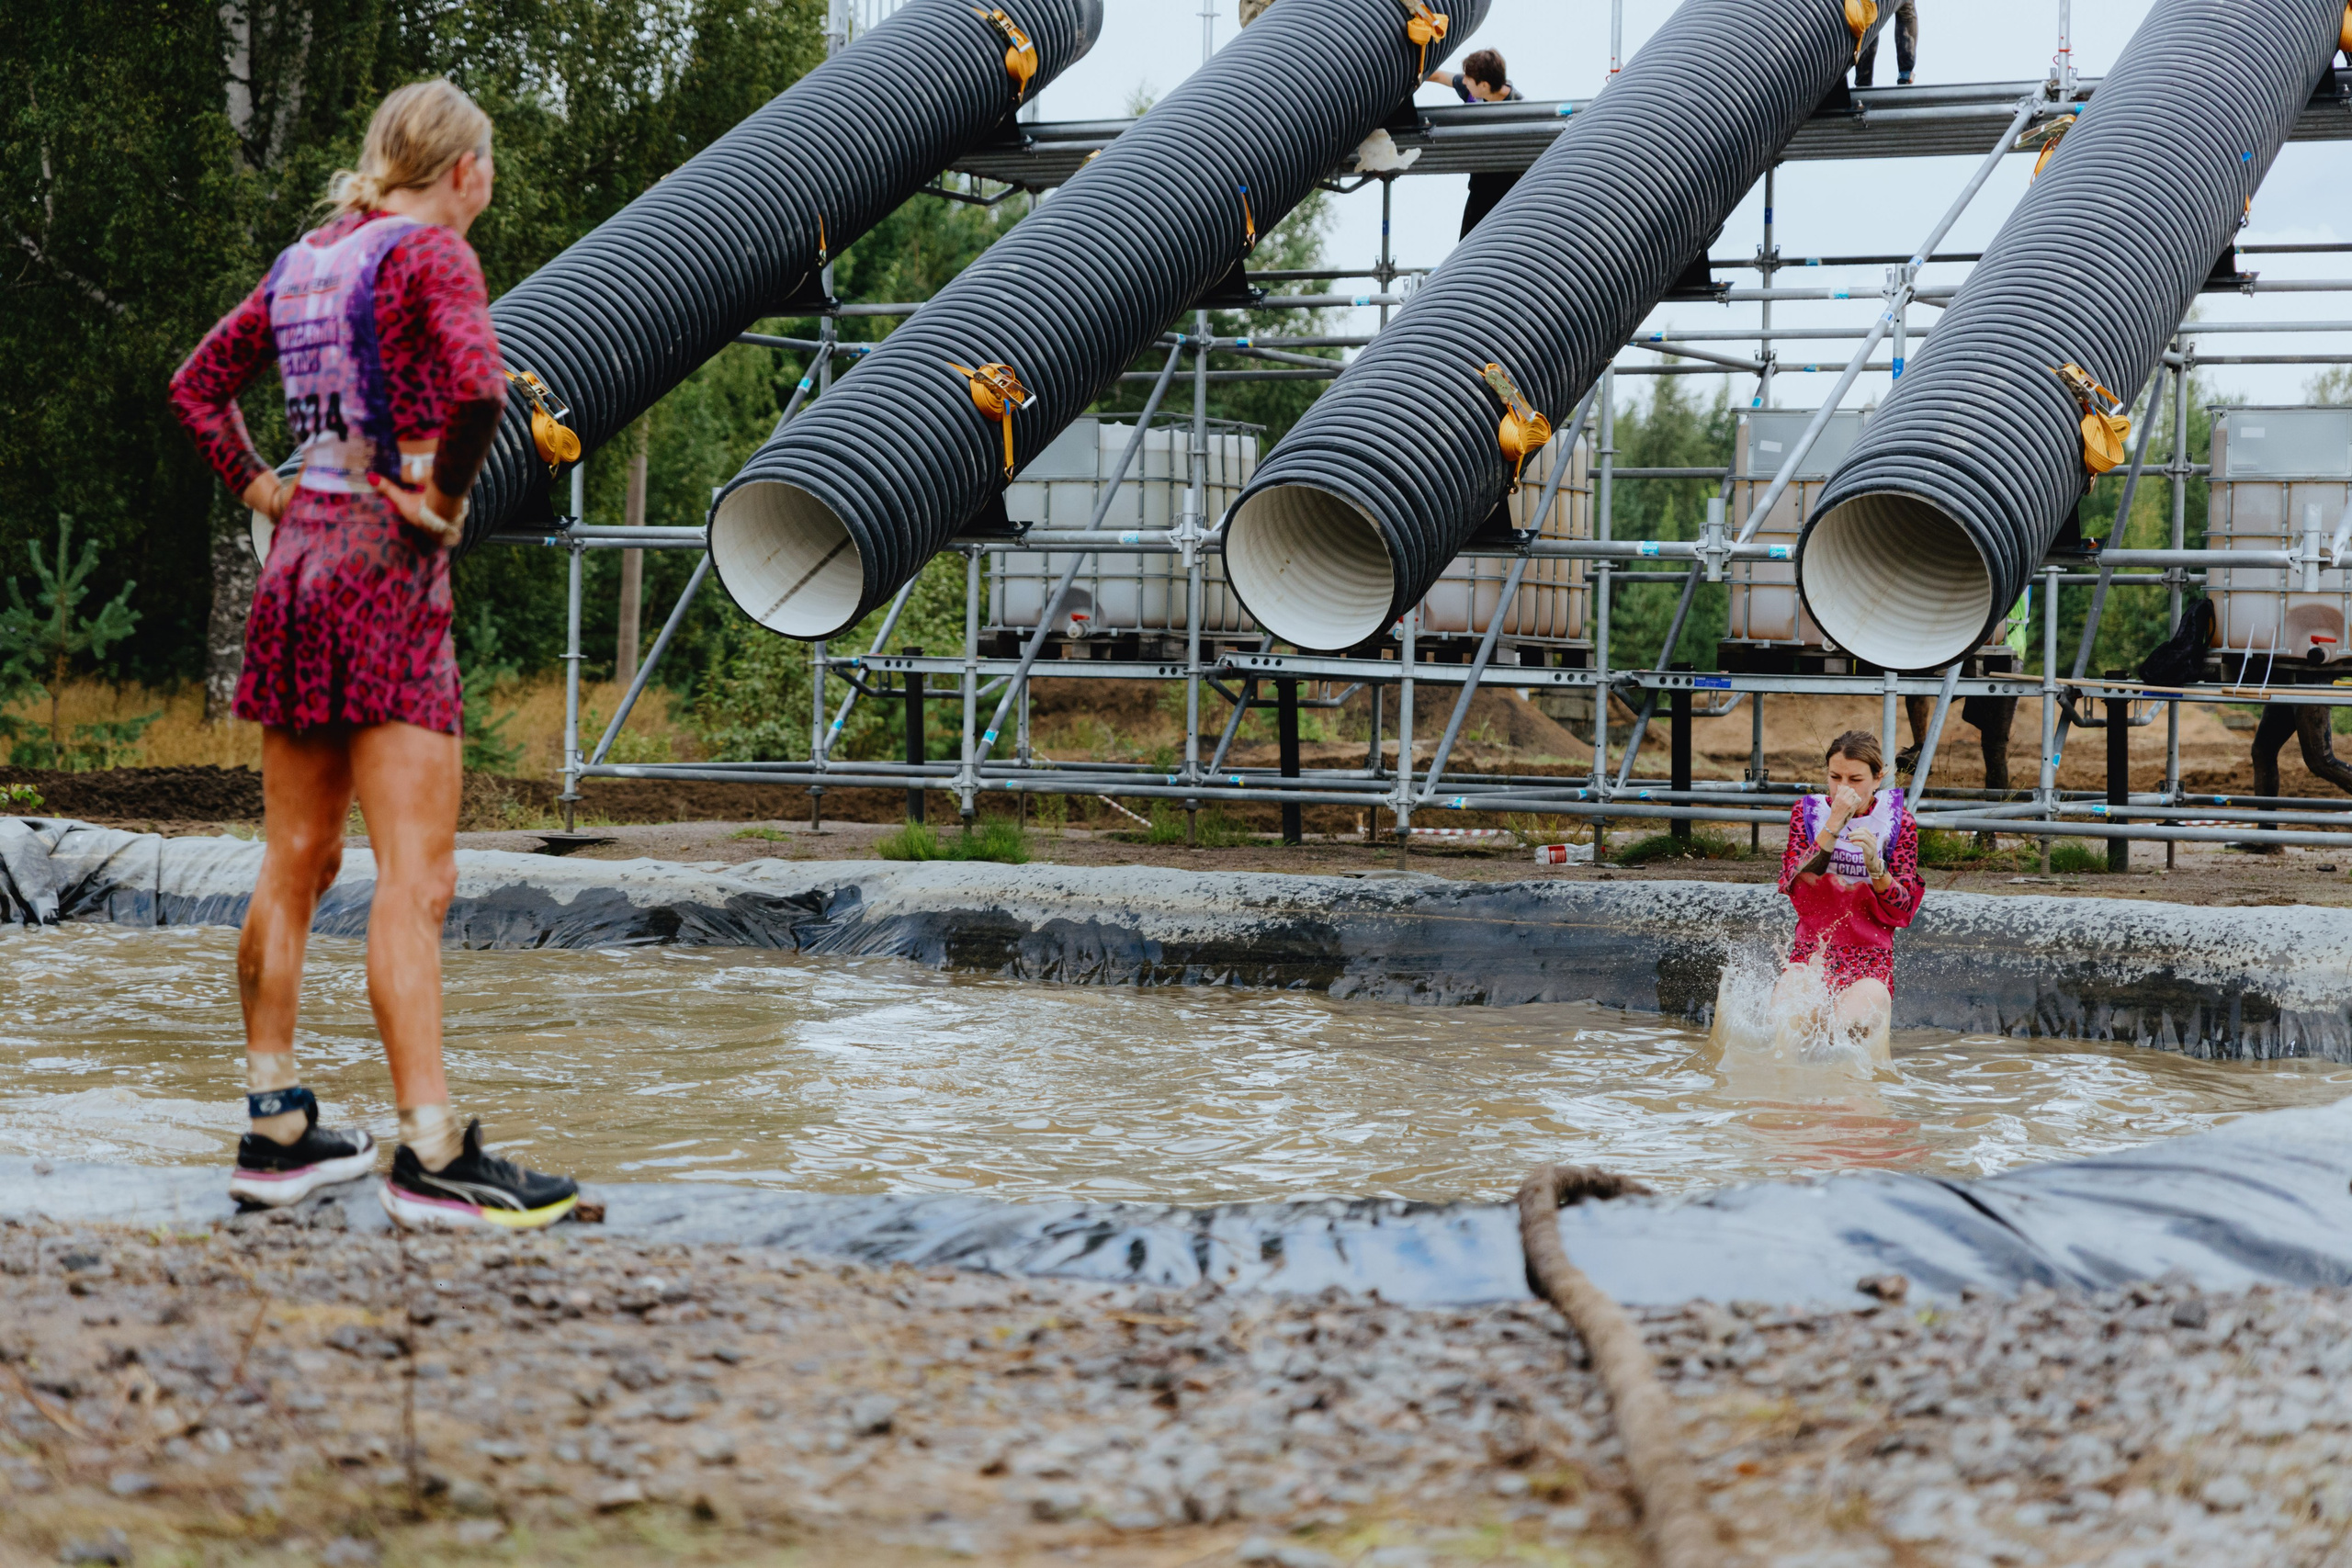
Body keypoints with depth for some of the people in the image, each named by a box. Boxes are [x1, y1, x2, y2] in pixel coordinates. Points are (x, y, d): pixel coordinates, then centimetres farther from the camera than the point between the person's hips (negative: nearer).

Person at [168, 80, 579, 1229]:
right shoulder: (431, 252, -8)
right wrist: (443, 497, -13)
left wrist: (261, 490, 16)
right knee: (415, 877, -9)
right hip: (389, 573, -8)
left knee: (295, 864, 13)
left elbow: (196, 385, 23)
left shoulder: (304, 261, 15)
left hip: (300, 561, 8)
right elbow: (477, 382, -27)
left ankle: (276, 1132, 18)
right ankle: (433, 1158, -12)